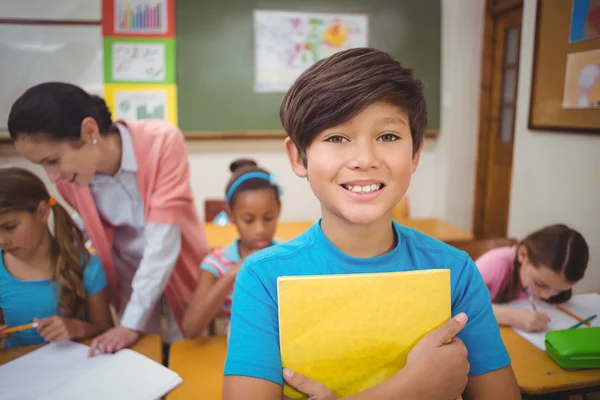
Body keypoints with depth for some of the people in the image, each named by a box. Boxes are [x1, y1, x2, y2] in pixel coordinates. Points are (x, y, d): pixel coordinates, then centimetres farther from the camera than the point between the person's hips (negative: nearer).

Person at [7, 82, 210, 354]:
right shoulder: (68, 178, -15)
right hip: (129, 282, 3)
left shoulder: (162, 142, -29)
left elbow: (163, 240, -29)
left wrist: (131, 322, -27)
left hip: (179, 274, -2)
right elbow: (93, 231, 2)